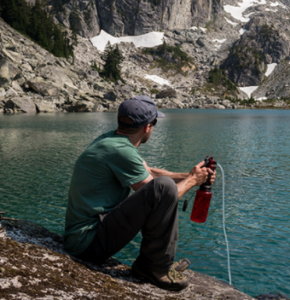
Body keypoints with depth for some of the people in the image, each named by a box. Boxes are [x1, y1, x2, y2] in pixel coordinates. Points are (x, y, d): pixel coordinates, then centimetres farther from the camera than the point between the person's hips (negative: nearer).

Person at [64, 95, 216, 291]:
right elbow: (161, 195, -12)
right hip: (89, 242, -11)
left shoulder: (110, 139, 9)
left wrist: (188, 176, 19)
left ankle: (165, 261, 18)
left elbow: (149, 172, 22)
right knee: (164, 187, -24)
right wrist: (192, 180, 4)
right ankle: (155, 265, -8)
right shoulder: (121, 151, -21)